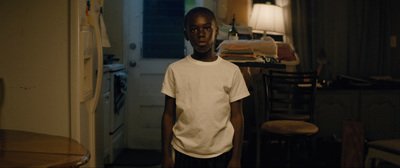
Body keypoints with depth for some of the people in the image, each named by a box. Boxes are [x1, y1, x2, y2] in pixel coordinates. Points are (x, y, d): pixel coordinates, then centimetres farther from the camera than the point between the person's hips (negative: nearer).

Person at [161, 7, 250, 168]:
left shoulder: (231, 71, -1)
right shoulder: (175, 70, -1)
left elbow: (236, 116, 1)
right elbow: (169, 114, 3)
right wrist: (166, 155, 1)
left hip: (221, 154, 0)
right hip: (183, 153, 0)